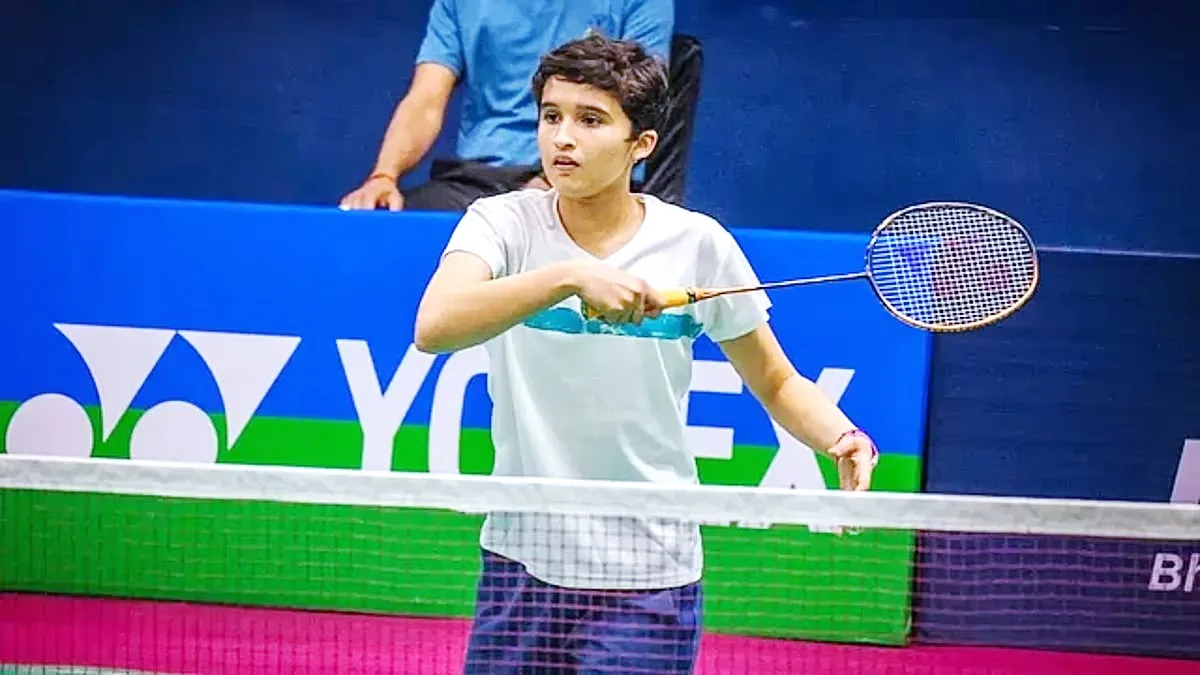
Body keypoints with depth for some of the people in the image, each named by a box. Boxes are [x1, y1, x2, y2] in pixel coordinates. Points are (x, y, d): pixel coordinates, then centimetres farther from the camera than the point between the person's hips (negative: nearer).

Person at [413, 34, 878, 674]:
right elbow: (433, 328, -24)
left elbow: (779, 384, 8)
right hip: (521, 564, 1)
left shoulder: (697, 243, -3)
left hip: (648, 578, -1)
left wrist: (842, 438, -13)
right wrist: (570, 277, -34)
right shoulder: (502, 222, -5)